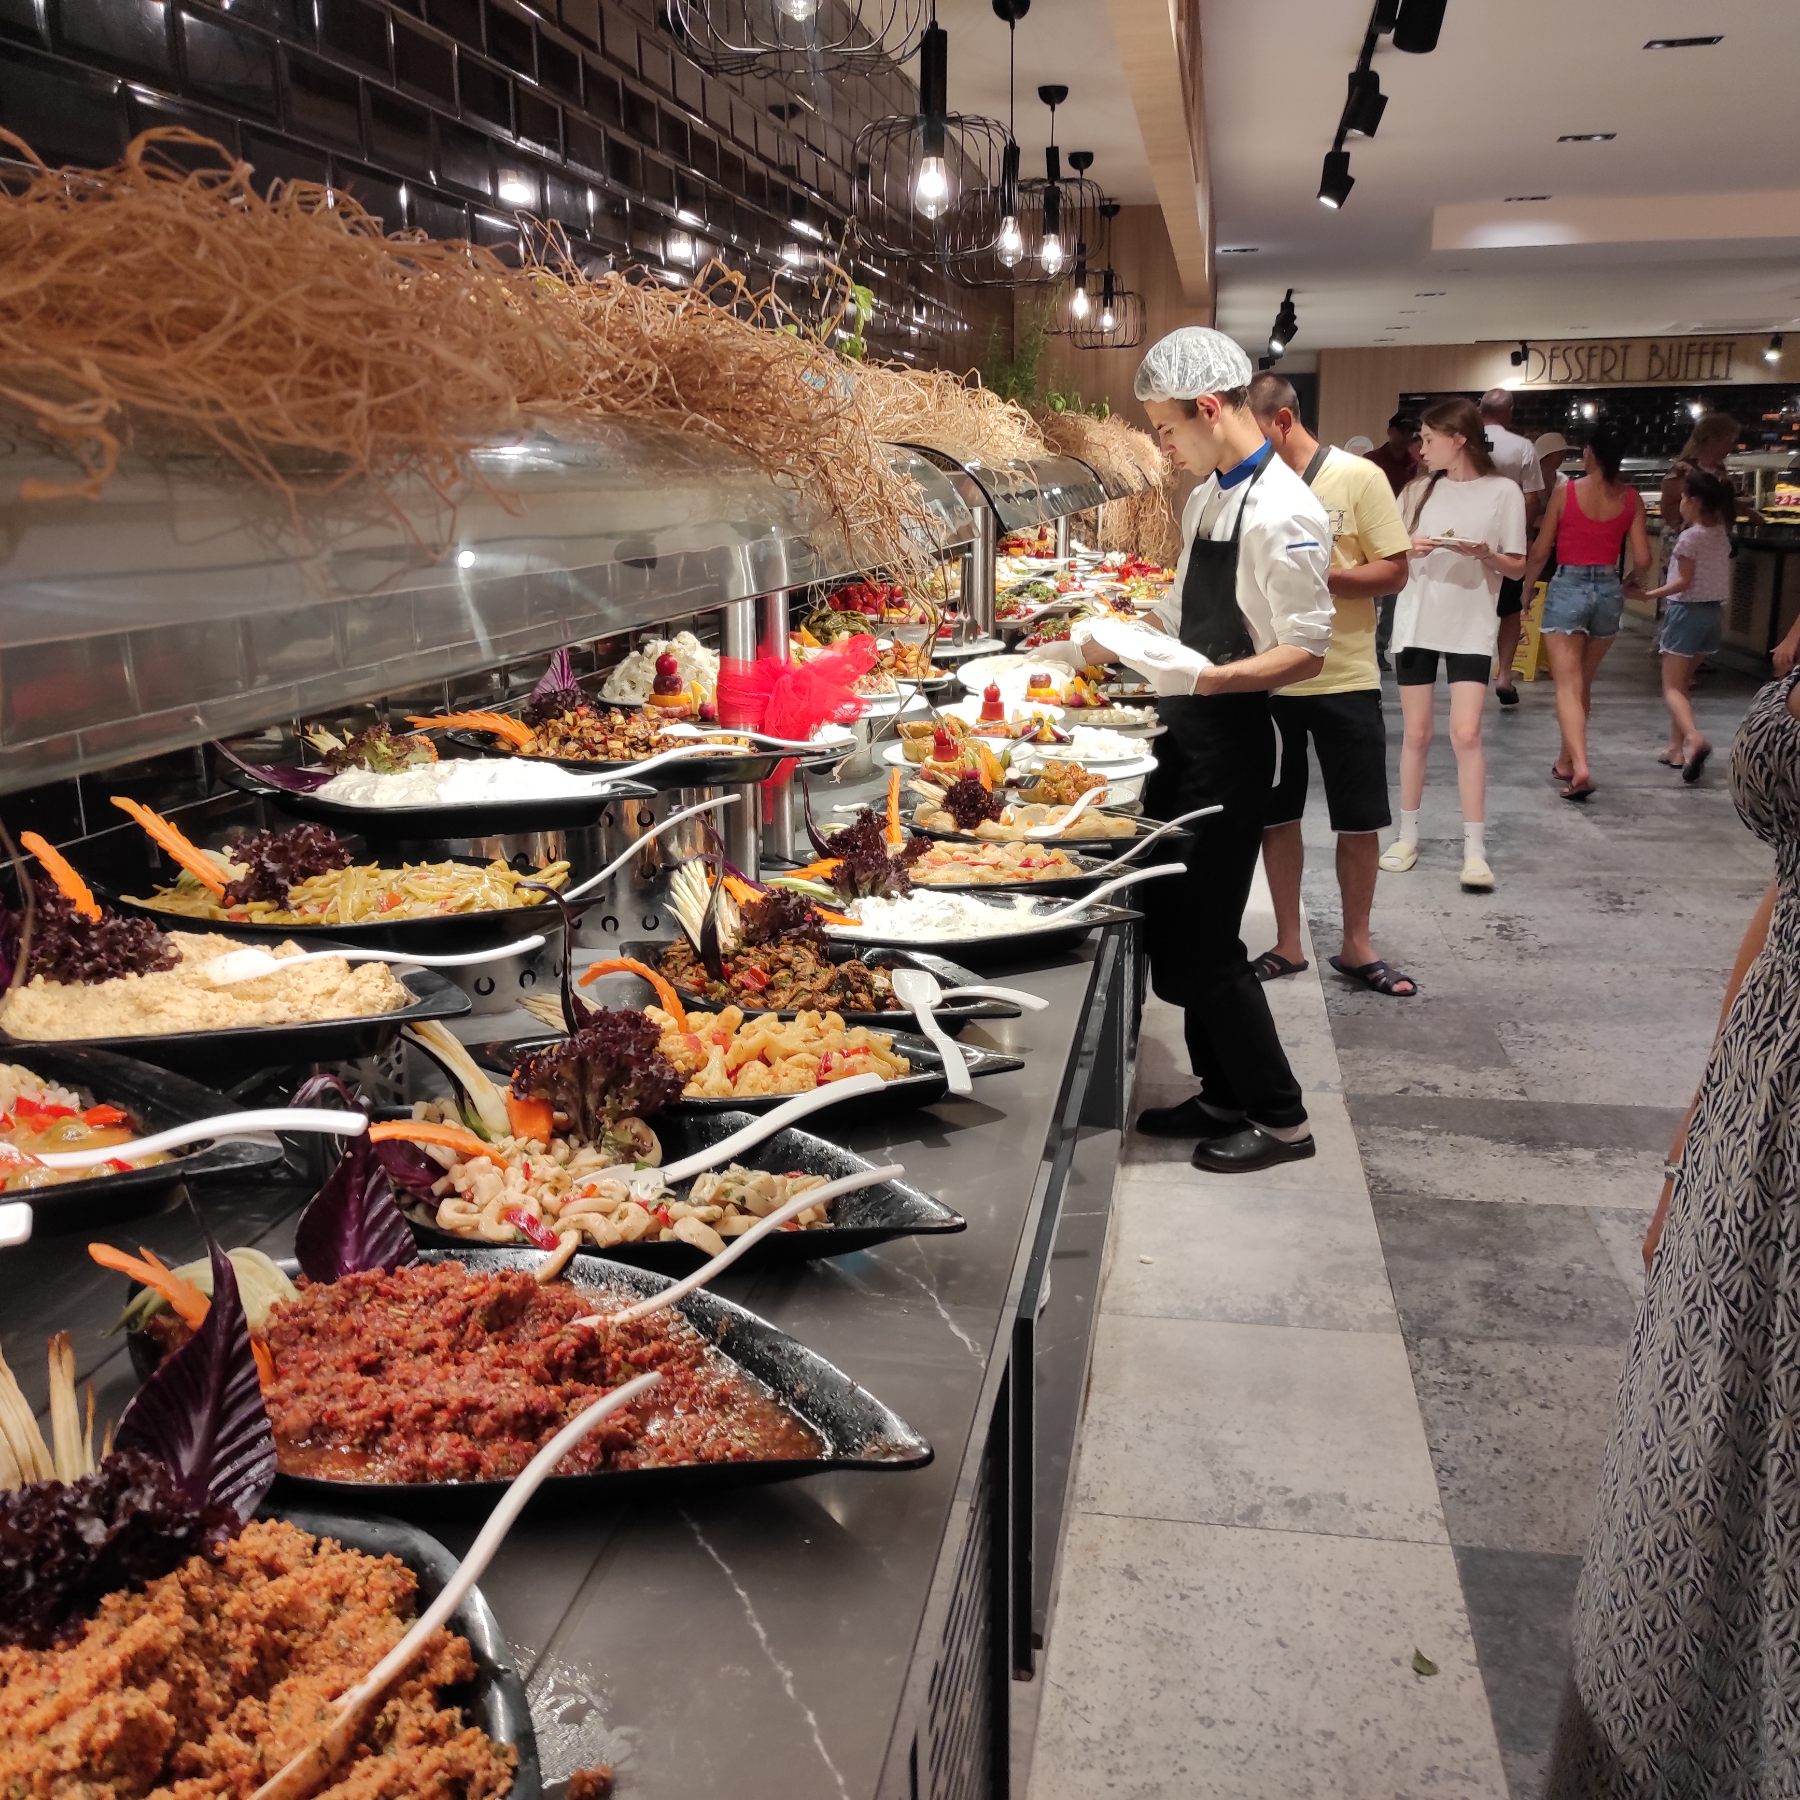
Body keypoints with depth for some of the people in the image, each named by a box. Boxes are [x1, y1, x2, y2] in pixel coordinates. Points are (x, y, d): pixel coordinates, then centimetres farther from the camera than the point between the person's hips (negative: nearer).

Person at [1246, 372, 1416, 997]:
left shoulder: (1357, 477, -6)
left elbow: (1394, 570, -8)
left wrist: (1317, 576, -21)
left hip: (1344, 678, -3)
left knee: (1360, 822, 5)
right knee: (1276, 816, 10)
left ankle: (1356, 946, 21)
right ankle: (1288, 945, 23)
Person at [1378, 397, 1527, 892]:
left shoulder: (1502, 492, -1)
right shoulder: (1418, 491, 8)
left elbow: (1516, 568, 1)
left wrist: (1485, 554, -19)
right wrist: (1409, 550, -10)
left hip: (1470, 628, -3)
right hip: (1416, 623, 3)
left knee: (1466, 734, -10)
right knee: (1416, 735, 6)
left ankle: (1475, 850, -5)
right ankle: (1407, 836, 17)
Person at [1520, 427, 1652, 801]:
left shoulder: (1567, 491, -6)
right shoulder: (1630, 497, 2)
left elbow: (1540, 552, -2)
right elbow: (1642, 560, 1)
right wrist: (1629, 581, 22)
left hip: (1567, 587, -4)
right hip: (1608, 590, 4)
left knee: (1568, 686, -6)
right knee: (1584, 684, 19)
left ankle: (1580, 767, -23)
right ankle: (1565, 762, 29)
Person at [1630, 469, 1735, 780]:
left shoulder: (1689, 537, -15)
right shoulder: (1722, 535, 7)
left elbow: (1684, 581, -17)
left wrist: (1652, 594, -17)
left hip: (1687, 611, -8)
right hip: (1714, 612, 8)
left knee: (1672, 687, -6)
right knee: (1683, 682, 18)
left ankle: (1694, 738, -30)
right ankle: (1676, 748, 19)